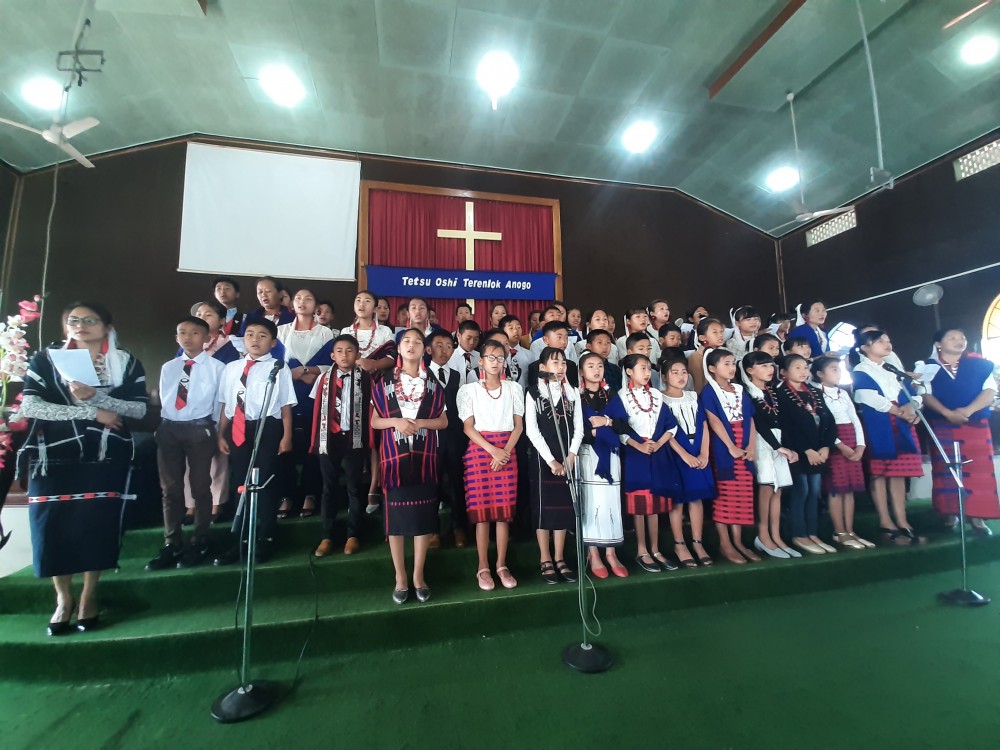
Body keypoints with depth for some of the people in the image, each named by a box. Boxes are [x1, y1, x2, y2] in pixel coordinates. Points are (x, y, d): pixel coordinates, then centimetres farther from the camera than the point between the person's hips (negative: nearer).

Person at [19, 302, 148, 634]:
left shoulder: (127, 363, 5)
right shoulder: (45, 359, 5)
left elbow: (139, 409, -4)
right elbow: (29, 407, -6)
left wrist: (94, 395, -18)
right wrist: (92, 412, -14)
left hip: (106, 459, 0)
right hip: (54, 458, 1)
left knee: (97, 524, 0)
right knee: (54, 526, 1)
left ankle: (89, 596, 16)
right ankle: (63, 597, 18)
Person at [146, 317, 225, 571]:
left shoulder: (217, 367, 0)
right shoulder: (167, 368, 14)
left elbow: (220, 403, 0)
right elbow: (163, 400, 16)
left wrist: (215, 432, -1)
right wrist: (162, 427, 9)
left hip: (199, 429, -4)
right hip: (169, 429, 5)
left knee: (200, 487, 3)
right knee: (170, 489, 10)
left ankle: (199, 544, 16)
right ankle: (172, 545, 21)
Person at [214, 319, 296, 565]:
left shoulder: (279, 368, -2)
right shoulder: (231, 368, 11)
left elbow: (286, 405, -4)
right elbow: (225, 404, 14)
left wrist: (286, 436, -7)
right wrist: (221, 434, 11)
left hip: (267, 429, -4)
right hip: (237, 431, 5)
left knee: (265, 484, 4)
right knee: (240, 485, 13)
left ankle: (266, 540, 22)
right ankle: (241, 541, 29)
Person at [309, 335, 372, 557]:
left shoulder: (365, 378, -4)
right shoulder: (324, 378, 7)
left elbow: (370, 409, -4)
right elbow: (317, 410, 11)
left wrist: (368, 438, -7)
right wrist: (316, 439, 8)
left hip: (354, 439, -3)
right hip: (329, 439, 3)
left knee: (354, 487, 7)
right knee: (329, 487, 11)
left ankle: (353, 536, 17)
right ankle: (327, 536, 22)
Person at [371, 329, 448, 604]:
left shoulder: (432, 383, 8)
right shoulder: (385, 382, 5)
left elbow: (443, 420, 7)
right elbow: (374, 421, 5)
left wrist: (421, 423, -11)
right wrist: (395, 421, -14)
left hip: (423, 457, 1)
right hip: (394, 457, -1)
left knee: (423, 515, 5)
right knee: (396, 516, 4)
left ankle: (418, 575, 19)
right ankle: (400, 576, 18)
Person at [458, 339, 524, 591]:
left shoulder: (514, 388, 10)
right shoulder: (469, 390, 3)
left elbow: (518, 425, 5)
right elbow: (468, 427, -3)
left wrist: (505, 452, -9)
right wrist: (492, 450, -15)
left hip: (507, 451, 2)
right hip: (479, 450, -2)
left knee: (504, 510, 3)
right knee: (481, 510, -1)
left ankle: (501, 565, 15)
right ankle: (483, 567, 11)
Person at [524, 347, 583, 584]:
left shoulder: (573, 392, 10)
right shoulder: (533, 392, -1)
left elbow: (578, 428, 6)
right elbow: (531, 430, -8)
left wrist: (571, 456, -8)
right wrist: (551, 459, -13)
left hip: (567, 458, 4)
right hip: (543, 457, -3)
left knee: (564, 506, 8)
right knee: (544, 506, 1)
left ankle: (560, 559, 20)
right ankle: (546, 561, 13)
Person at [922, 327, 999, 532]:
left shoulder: (980, 364, 8)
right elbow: (926, 395, -5)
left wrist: (968, 410, -17)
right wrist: (948, 413, -19)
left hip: (976, 426, 2)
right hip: (941, 427, -2)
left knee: (979, 472, -1)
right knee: (946, 472, 1)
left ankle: (977, 517, 4)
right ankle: (950, 514, 9)